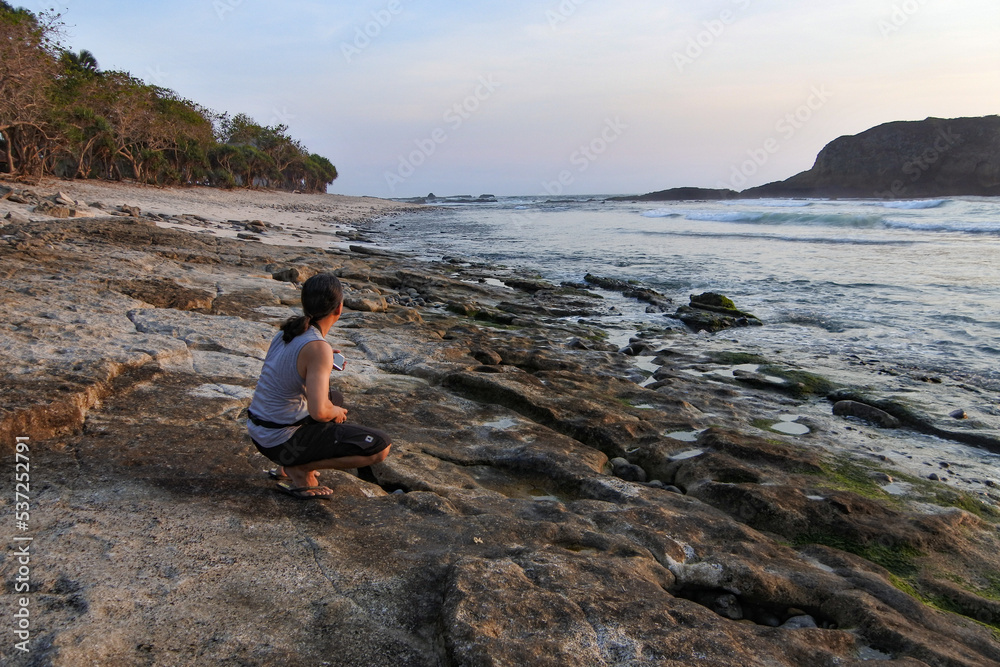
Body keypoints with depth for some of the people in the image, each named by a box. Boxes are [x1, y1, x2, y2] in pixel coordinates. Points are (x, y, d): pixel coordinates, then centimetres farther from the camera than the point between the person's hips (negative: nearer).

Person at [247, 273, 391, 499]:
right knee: (380, 447, -10)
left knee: (336, 399, 33)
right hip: (284, 441, -8)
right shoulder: (318, 348, -24)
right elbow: (318, 411, -31)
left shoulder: (289, 330, 2)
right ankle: (299, 469, -2)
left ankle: (288, 466, 20)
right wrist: (335, 413, -10)